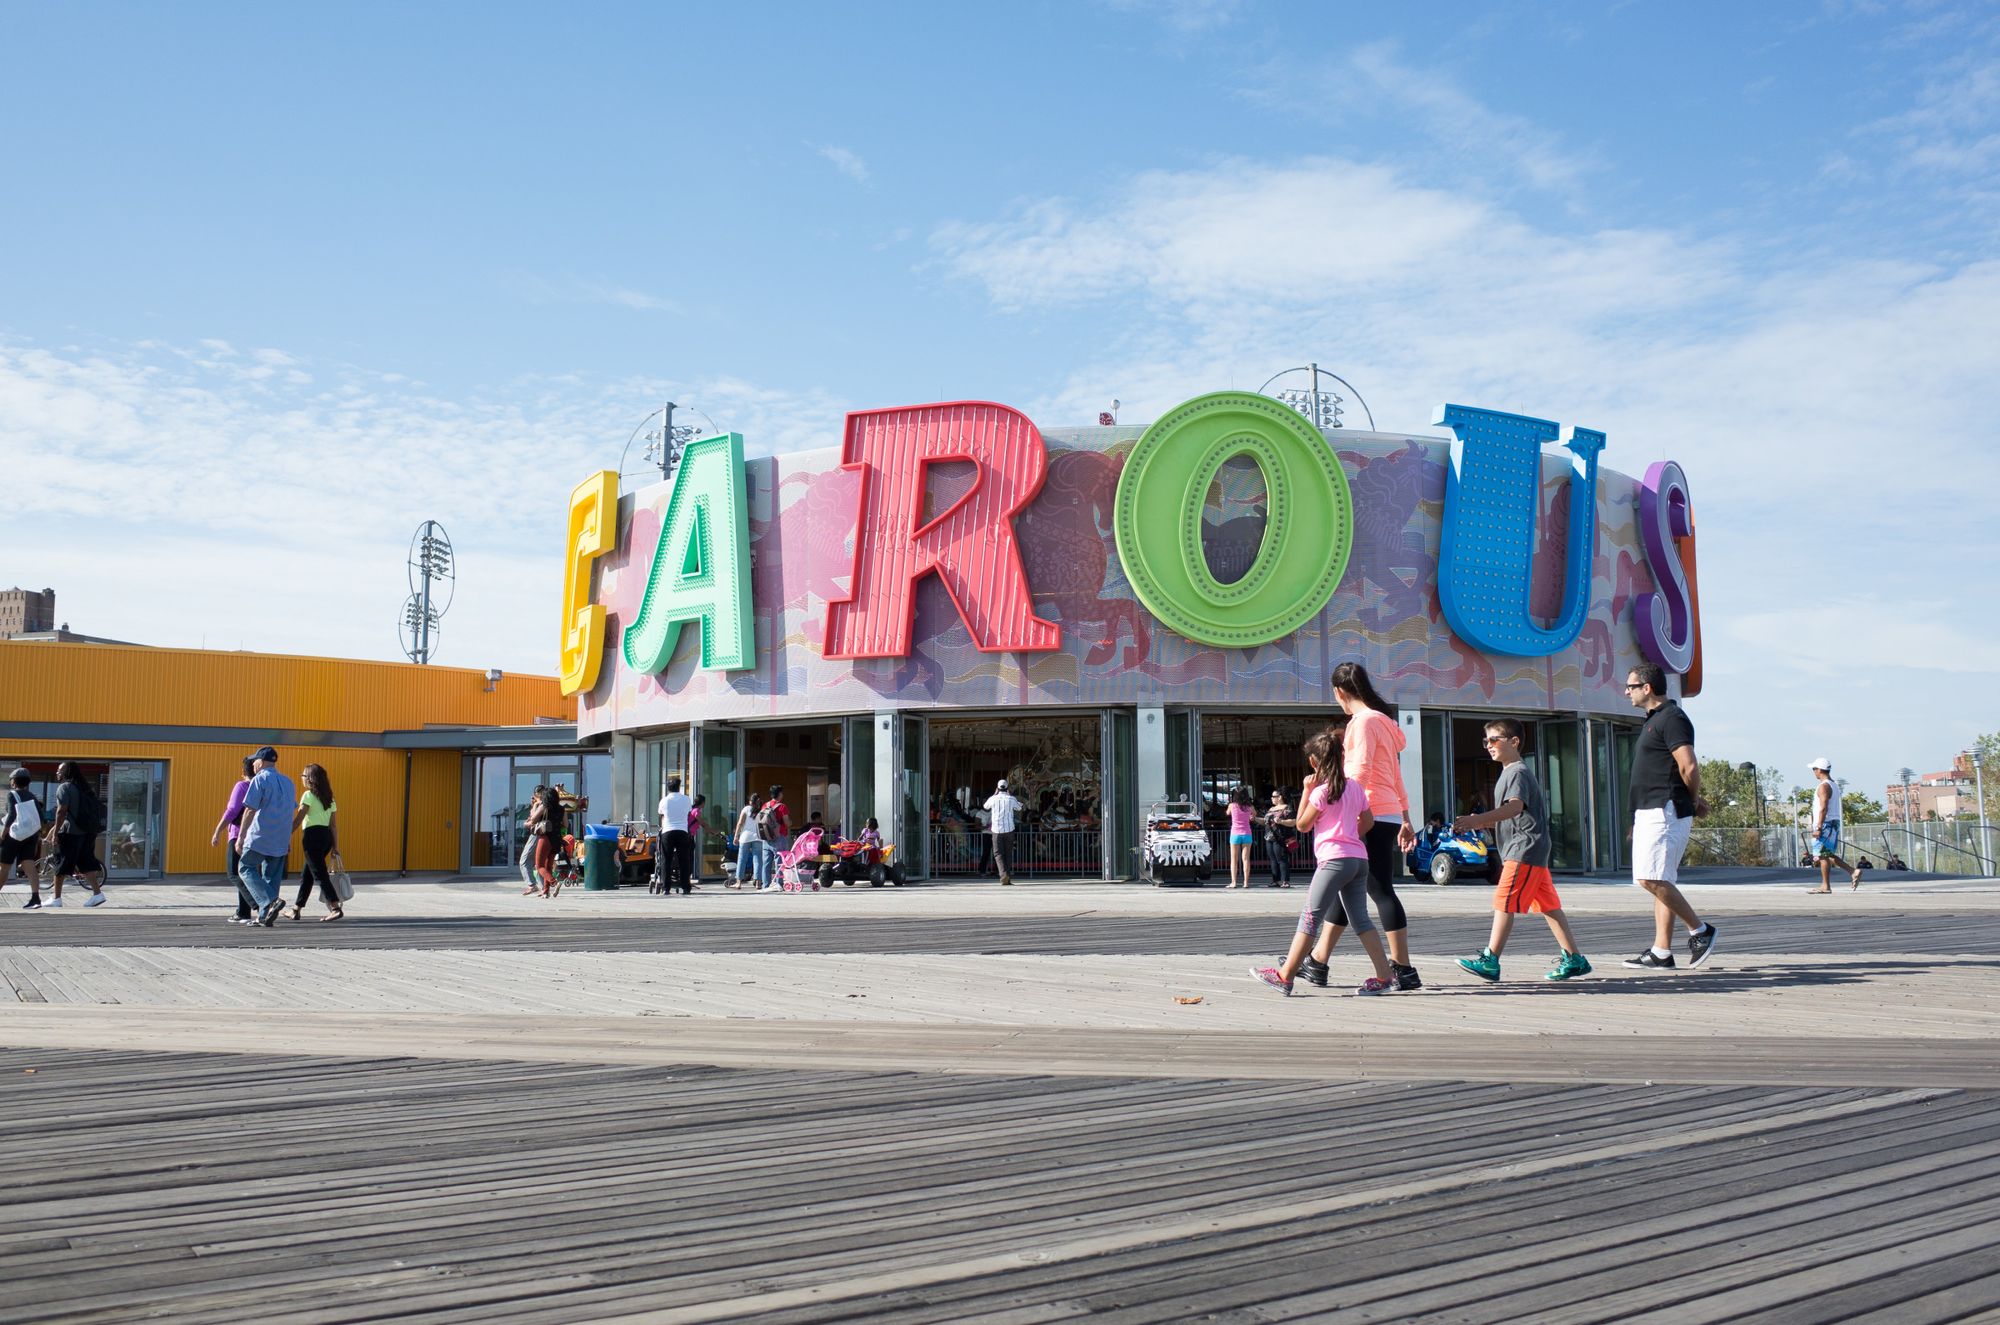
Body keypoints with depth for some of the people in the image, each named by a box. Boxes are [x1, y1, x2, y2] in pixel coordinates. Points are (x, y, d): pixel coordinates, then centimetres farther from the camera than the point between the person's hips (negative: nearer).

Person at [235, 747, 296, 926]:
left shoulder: (260, 779, -7)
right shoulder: (288, 782, 14)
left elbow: (250, 810, -13)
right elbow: (291, 812, 18)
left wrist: (241, 837, -11)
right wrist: (288, 840, 23)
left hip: (259, 837, -6)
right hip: (281, 841, 7)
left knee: (246, 868, 2)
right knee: (272, 876, 10)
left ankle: (270, 902, -17)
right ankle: (265, 916, 7)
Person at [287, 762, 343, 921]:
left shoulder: (308, 795, -6)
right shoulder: (329, 798, 14)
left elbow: (297, 819, -12)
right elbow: (334, 824, 12)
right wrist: (335, 845, 12)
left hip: (313, 835, -8)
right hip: (326, 836, 8)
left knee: (319, 874, -9)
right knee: (306, 874, 18)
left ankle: (336, 908, -19)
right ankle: (296, 909, 25)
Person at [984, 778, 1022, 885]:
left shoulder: (993, 799, -4)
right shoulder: (1011, 799, -4)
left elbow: (986, 806, 19)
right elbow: (1019, 808, 17)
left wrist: (994, 794, 24)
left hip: (996, 830, -1)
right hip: (1009, 830, 1)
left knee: (998, 853, 2)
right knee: (1008, 853, 10)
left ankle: (1003, 873, -21)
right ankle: (1008, 878, 8)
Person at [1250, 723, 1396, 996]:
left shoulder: (1321, 791, -7)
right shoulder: (1355, 787, 13)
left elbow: (1302, 825, 0)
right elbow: (1368, 822, 20)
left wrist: (1306, 791, 2)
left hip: (1334, 859, -7)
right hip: (1359, 858, 7)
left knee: (1309, 918, -7)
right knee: (1361, 919, 9)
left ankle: (1284, 976, -7)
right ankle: (1384, 976, 4)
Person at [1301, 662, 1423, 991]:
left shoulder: (1364, 721, -9)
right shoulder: (1382, 720, 21)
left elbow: (1360, 771, -19)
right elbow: (1395, 776, 23)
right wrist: (1406, 818, 25)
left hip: (1372, 816, -10)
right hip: (1390, 814, 10)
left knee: (1381, 891, -8)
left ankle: (1404, 971, -7)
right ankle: (1317, 963, 18)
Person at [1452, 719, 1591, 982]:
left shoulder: (1518, 772, -11)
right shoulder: (1510, 772, 22)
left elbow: (1515, 806, -29)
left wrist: (1477, 820, -38)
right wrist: (1478, 824, 17)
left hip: (1524, 849, -10)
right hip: (1528, 850, 10)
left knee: (1504, 902, -11)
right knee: (1547, 904, 9)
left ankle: (1490, 960, -11)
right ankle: (1574, 959, 11)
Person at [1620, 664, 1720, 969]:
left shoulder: (1671, 718, -12)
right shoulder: (1654, 720, 20)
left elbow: (1689, 767, -19)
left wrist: (1692, 802, -5)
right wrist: (1695, 801, 15)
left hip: (1665, 811, -10)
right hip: (1650, 812, 10)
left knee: (1651, 879, -16)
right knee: (1660, 881, 8)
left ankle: (1700, 930, -5)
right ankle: (1661, 953, 8)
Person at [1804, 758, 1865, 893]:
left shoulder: (1823, 786, -13)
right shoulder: (1834, 785, 18)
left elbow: (1823, 808, -21)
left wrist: (1818, 828, -22)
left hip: (1826, 824, -10)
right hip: (1834, 822, 10)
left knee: (1823, 855, -5)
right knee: (1828, 855, 15)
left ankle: (1825, 886, -4)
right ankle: (1853, 871, 6)